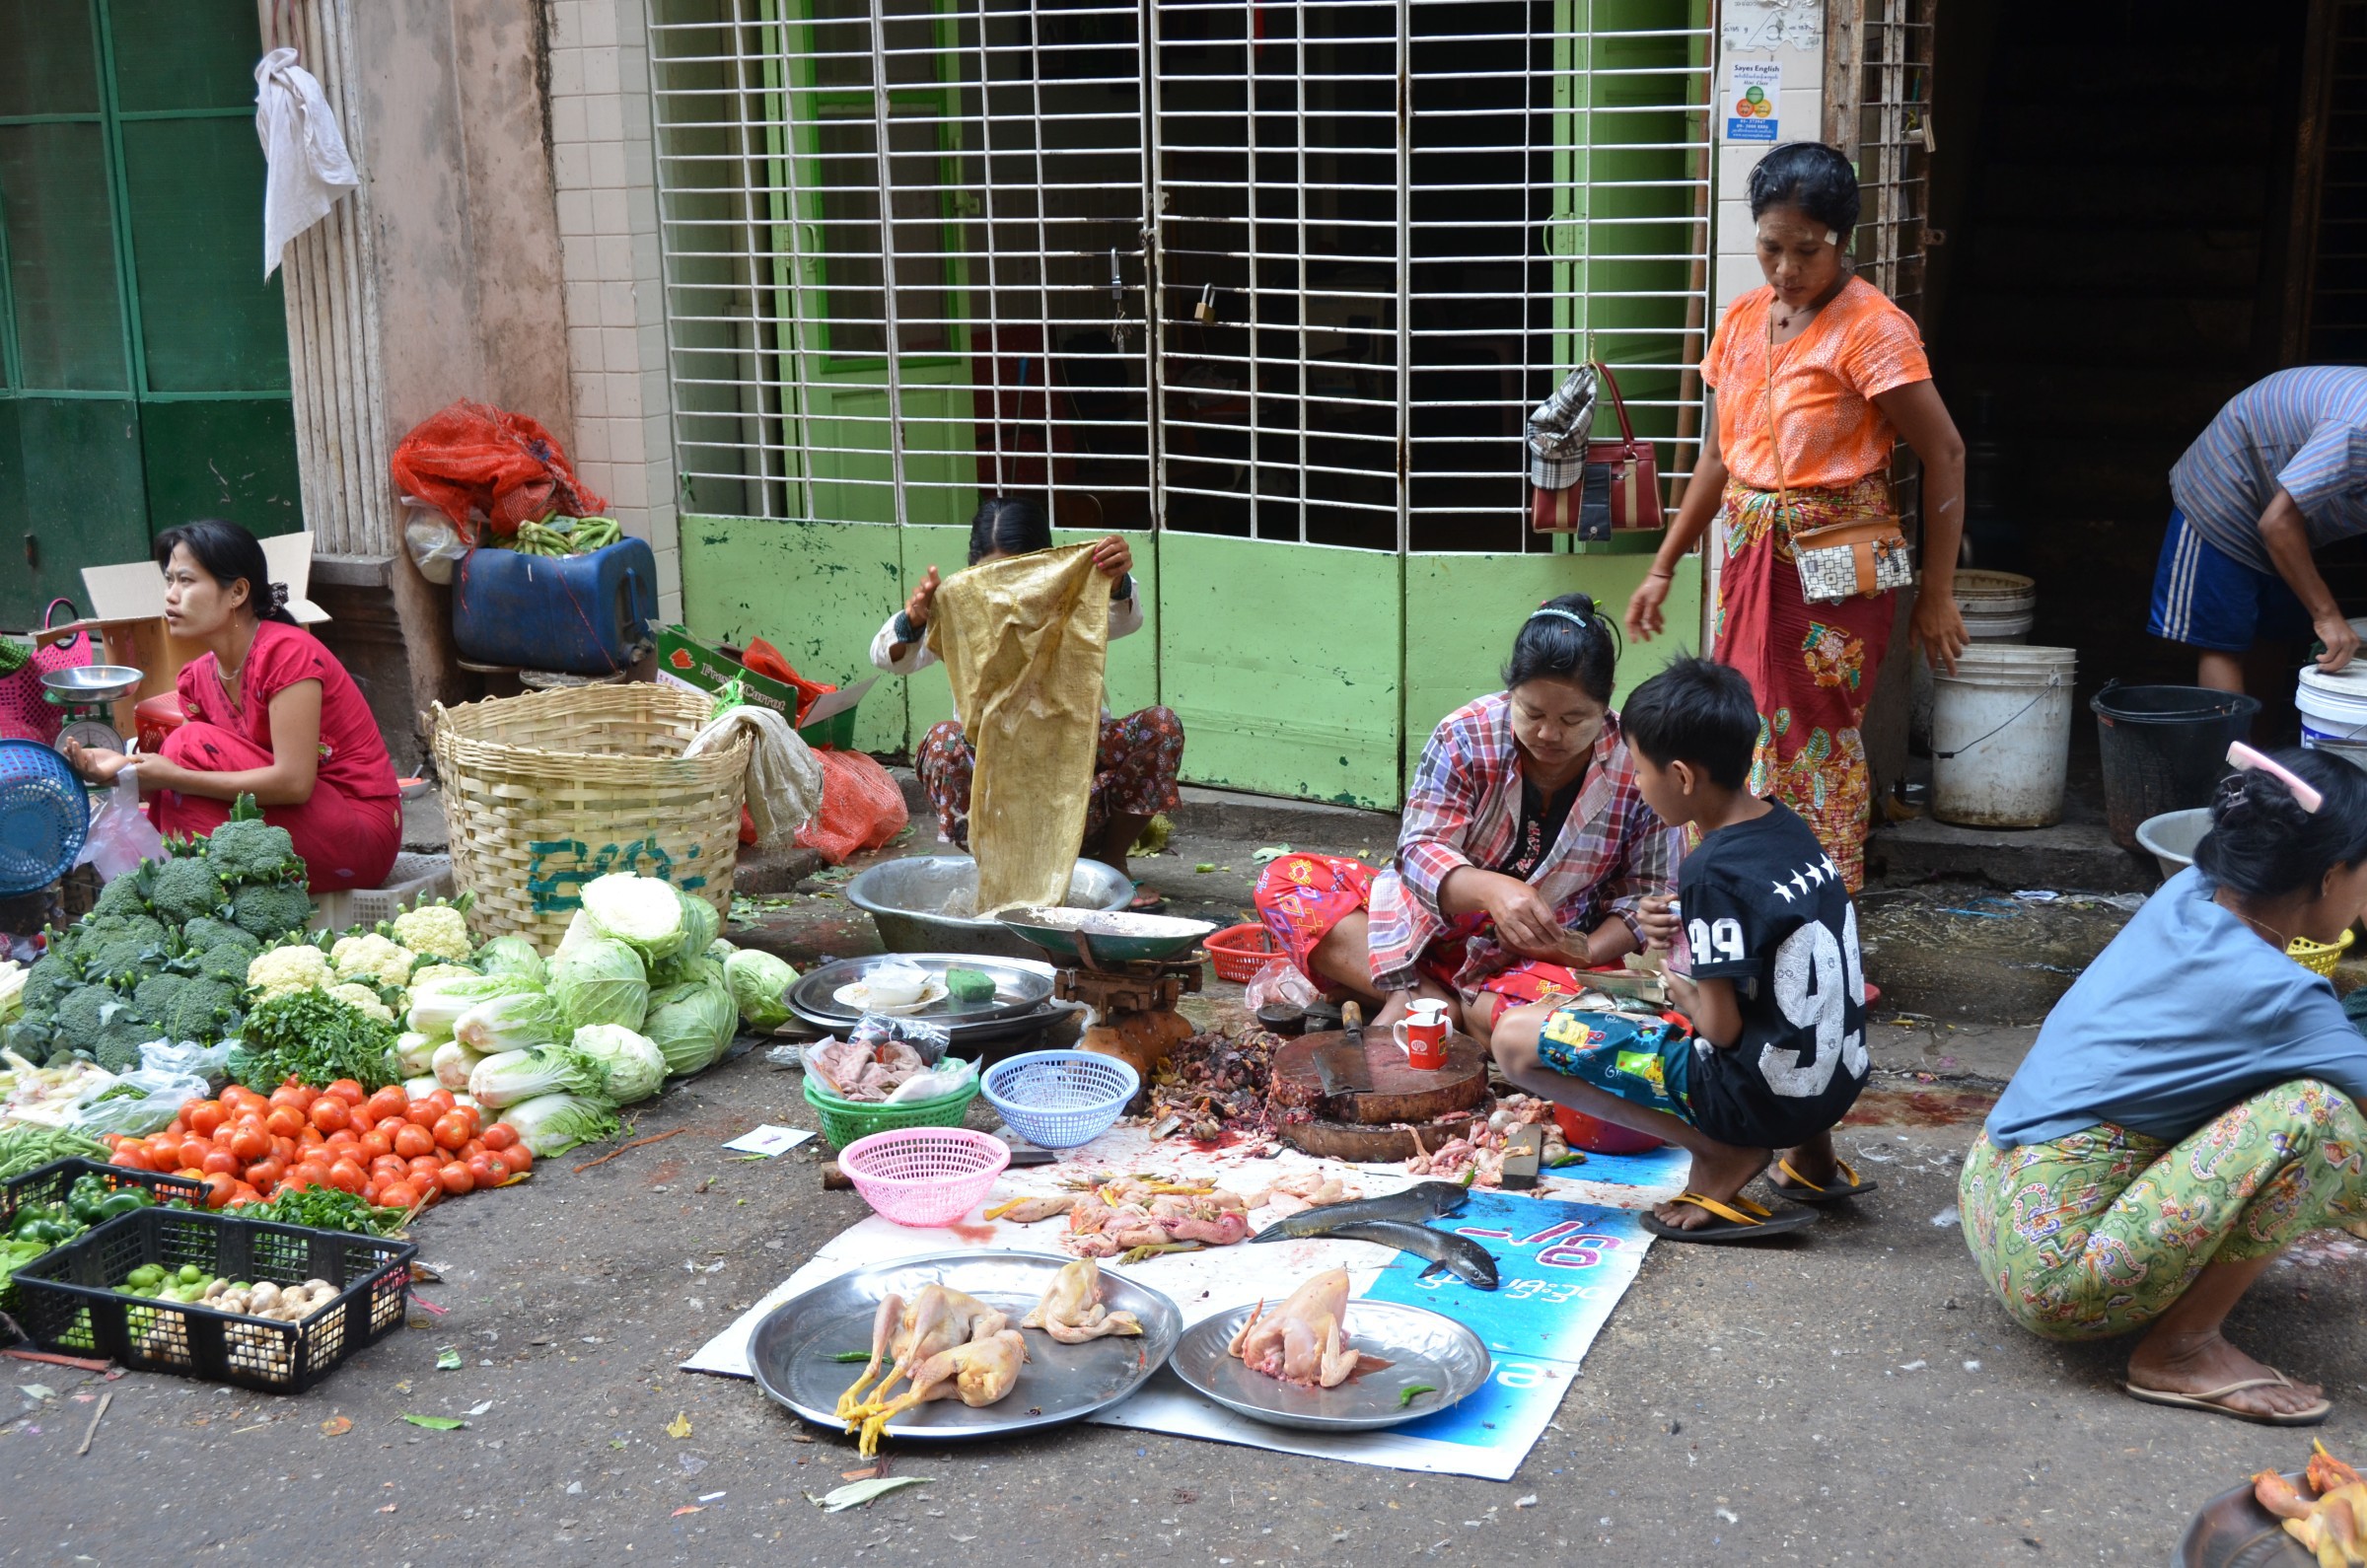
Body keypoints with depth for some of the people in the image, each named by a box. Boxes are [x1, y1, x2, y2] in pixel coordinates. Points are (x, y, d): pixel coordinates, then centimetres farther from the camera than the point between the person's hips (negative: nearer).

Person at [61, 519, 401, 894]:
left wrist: (174, 776, -24)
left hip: (362, 833, -7)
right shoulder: (198, 677, 6)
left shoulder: (286, 652, -17)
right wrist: (123, 769, -19)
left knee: (194, 744, -17)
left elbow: (294, 782, -25)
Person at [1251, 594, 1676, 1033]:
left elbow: (1648, 891, -1)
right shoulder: (1465, 737, -9)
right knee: (1283, 880, -16)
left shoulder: (1639, 768, -10)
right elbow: (1420, 851, -12)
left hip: (1543, 959, -2)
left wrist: (1590, 952, -21)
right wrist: (1489, 888, -34)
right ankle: (1430, 1001, -27)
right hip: (1433, 923, 3)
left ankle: (1413, 1002, -16)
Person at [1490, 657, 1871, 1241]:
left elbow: (1722, 1028, -18)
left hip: (1761, 1098, -8)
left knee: (1515, 1038, -9)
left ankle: (1721, 1154, -7)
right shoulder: (1789, 827, 4)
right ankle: (1810, 1153, 19)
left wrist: (1684, 994, 2)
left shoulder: (1714, 871, -20)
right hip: (1838, 1080, 9)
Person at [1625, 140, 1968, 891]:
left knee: (1817, 741, 1)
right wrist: (1663, 568, 15)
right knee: (1745, 730, 10)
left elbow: (1944, 454, -12)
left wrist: (1936, 595, -12)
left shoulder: (1871, 327, -13)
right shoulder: (1744, 319, 8)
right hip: (1749, 554, 6)